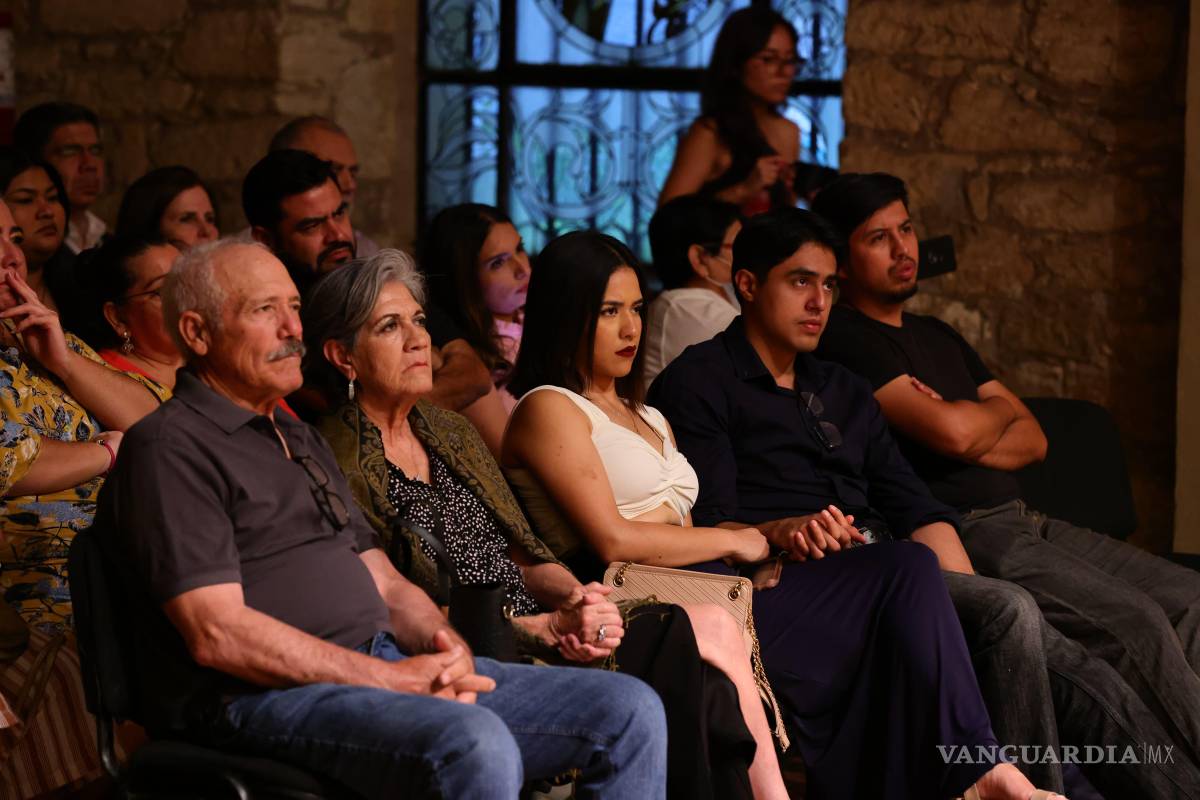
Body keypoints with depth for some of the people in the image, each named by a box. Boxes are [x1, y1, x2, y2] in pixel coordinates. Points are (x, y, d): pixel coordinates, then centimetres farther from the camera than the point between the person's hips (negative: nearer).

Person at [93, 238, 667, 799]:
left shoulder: (300, 440, 26)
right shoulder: (168, 447, -4)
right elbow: (217, 634, -15)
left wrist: (449, 651, -1)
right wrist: (394, 680, -16)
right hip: (264, 696, -9)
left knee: (630, 712, -4)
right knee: (475, 744, -37)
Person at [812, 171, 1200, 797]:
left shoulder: (939, 338, 25)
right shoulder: (845, 339, -3)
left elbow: (1032, 440, 19)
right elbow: (951, 432, -15)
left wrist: (971, 437, -4)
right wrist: (997, 411, 9)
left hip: (1023, 521, 9)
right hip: (962, 533, -9)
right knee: (1137, 624, -25)